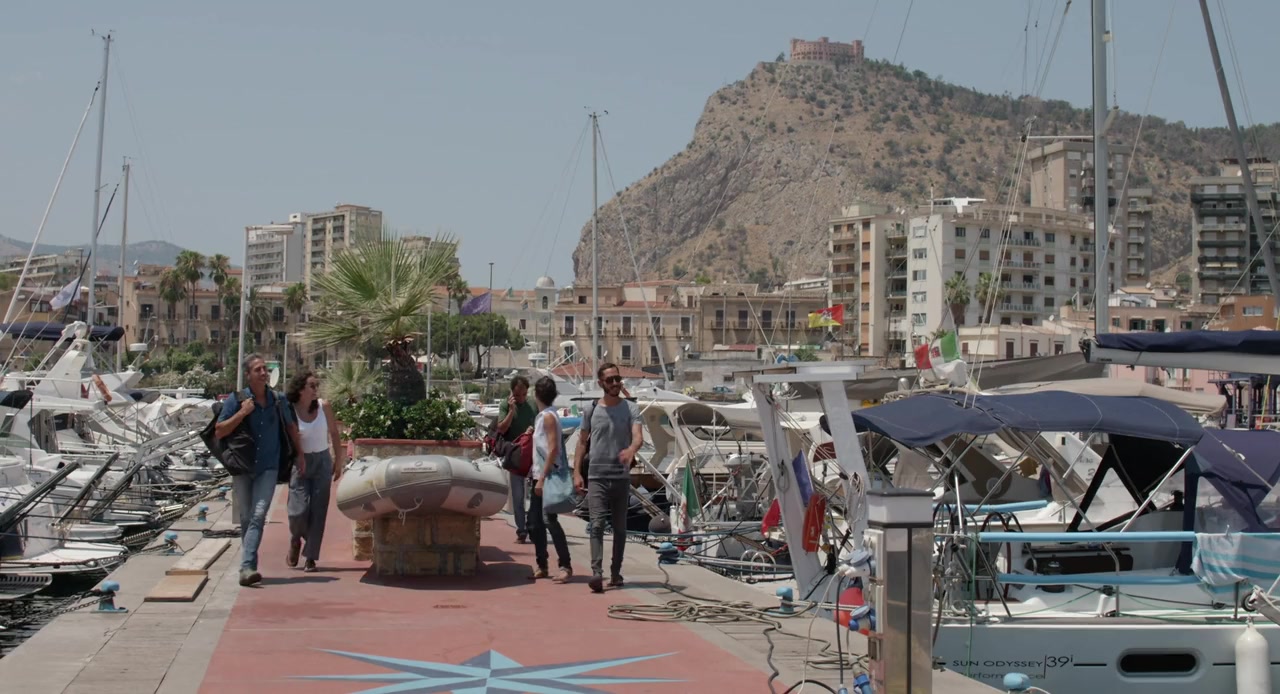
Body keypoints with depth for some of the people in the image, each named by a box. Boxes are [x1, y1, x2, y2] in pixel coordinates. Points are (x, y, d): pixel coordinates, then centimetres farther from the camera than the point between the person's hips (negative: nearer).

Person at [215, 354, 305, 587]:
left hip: (268, 468, 0)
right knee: (245, 518, 7)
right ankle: (248, 564, 20)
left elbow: (290, 426, 20)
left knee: (258, 516, -14)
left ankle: (247, 567, -21)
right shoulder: (236, 400, -3)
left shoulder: (277, 400, 4)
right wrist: (242, 413, -15)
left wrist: (299, 454, 20)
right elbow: (219, 432, -6)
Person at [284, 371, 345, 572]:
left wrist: (338, 461, 8)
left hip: (322, 461, 2)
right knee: (299, 510, -10)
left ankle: (311, 557, 7)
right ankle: (295, 540, 24)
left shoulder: (323, 407, -4)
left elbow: (334, 434, 7)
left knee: (318, 510, -2)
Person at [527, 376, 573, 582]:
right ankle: (542, 566, 16)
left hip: (548, 477, -10)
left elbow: (553, 449, -19)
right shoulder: (542, 416, 15)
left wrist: (542, 478, -22)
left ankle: (566, 566, -10)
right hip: (539, 476, 10)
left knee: (549, 520, -11)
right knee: (534, 522, 10)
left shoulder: (548, 416, -13)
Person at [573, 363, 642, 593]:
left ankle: (616, 573, 19)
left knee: (619, 527, 9)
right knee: (597, 524, -13)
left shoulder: (631, 409, 2)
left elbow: (638, 436, -13)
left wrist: (631, 450, -37)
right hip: (597, 476, -1)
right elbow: (582, 442, 11)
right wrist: (576, 472, 2)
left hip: (621, 477, 1)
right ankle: (597, 572, -22)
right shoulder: (591, 410, 6)